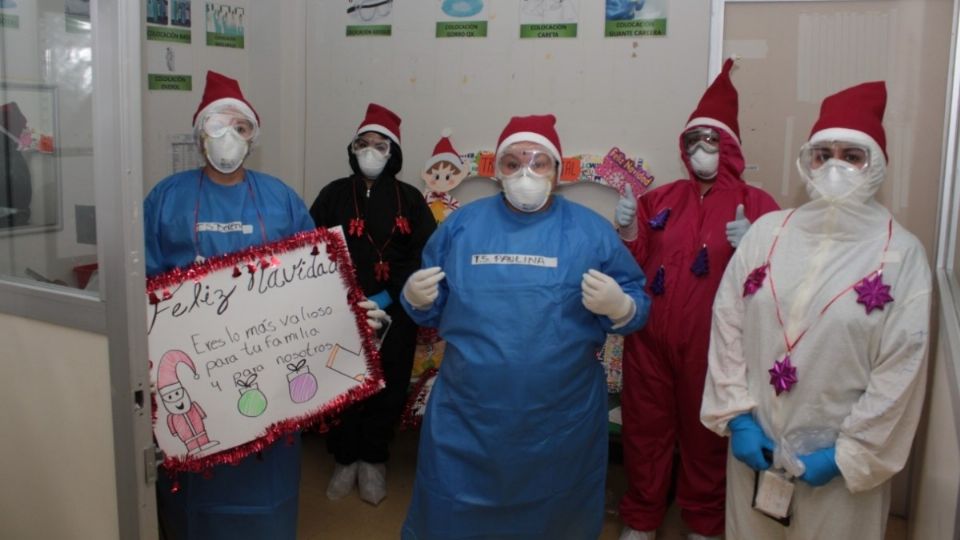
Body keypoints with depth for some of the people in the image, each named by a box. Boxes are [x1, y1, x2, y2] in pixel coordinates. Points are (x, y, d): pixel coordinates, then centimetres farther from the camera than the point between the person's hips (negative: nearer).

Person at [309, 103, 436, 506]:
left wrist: (390, 296, -12)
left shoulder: (409, 198, 4)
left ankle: (373, 462, 25)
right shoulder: (334, 194, 5)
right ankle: (345, 460, 22)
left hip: (394, 315, 0)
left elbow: (426, 256, -2)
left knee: (388, 389, 7)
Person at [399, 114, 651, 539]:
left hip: (563, 417, -1)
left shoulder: (592, 230, 1)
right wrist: (416, 298, -9)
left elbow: (637, 308, 2)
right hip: (466, 413, 1)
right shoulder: (462, 224, 6)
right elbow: (433, 310, 13)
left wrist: (618, 306, -20)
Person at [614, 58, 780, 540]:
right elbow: (635, 266, 8)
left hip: (712, 344, -3)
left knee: (706, 432, 13)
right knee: (645, 428, 12)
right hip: (650, 337, 3)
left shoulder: (756, 204, -1)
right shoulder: (661, 198, 9)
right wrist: (628, 231, -10)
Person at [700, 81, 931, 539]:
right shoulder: (766, 232, 0)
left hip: (840, 458, -2)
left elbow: (901, 370, -9)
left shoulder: (901, 252, -8)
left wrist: (850, 453, -10)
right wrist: (736, 416, -5)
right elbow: (727, 324, 0)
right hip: (754, 443, 3)